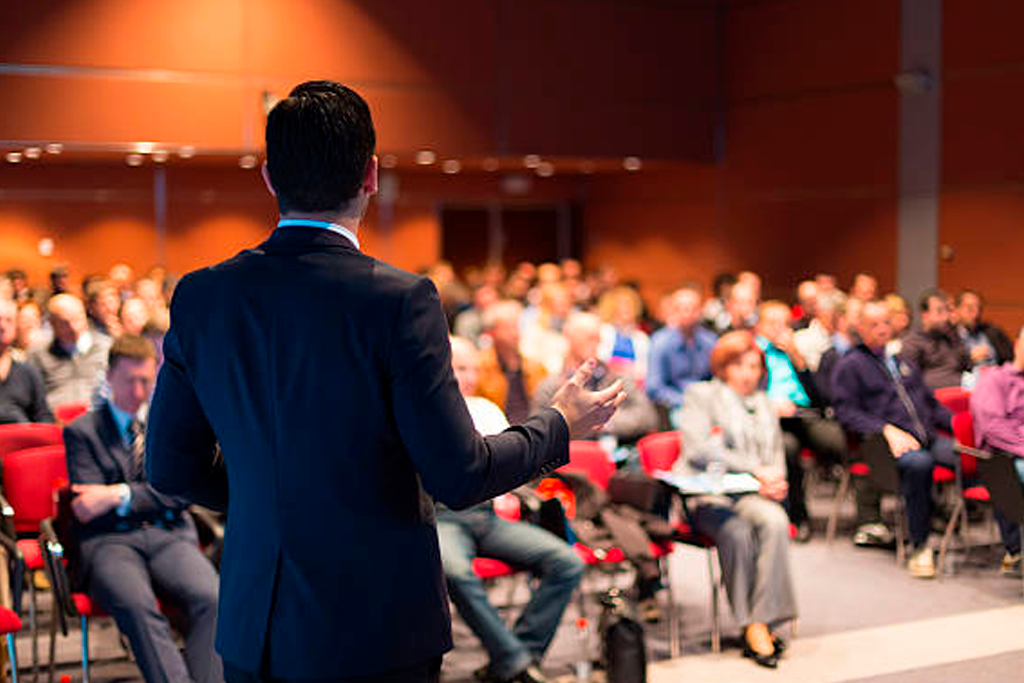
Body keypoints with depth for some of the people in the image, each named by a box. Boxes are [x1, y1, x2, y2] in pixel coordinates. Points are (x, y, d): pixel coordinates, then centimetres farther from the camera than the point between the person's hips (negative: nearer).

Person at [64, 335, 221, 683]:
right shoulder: (82, 431, 14)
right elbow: (88, 507, 4)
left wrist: (121, 495, -8)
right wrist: (154, 497, -5)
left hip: (170, 535, 2)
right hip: (109, 541, -2)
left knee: (211, 599, -30)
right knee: (137, 606, -35)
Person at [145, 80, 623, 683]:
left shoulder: (200, 296, -2)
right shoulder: (399, 300, -16)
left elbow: (172, 468, 5)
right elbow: (457, 478, -15)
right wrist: (561, 425, 2)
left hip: (251, 633, 5)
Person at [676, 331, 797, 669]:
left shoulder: (765, 404, 26)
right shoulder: (700, 396, 8)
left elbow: (776, 455, 24)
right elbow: (697, 450, -8)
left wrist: (774, 482, -2)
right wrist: (755, 469, -13)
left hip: (753, 494, 4)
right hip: (706, 494, -4)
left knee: (775, 522, -31)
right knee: (738, 531, -35)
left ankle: (763, 622, -32)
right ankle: (751, 626, -25)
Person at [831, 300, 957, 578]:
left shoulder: (903, 363, 29)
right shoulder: (849, 365, 9)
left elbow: (931, 403, 32)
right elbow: (846, 412, -3)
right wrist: (887, 430, -17)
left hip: (928, 439, 6)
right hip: (886, 443, -6)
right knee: (919, 462, -40)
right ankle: (920, 548, -32)